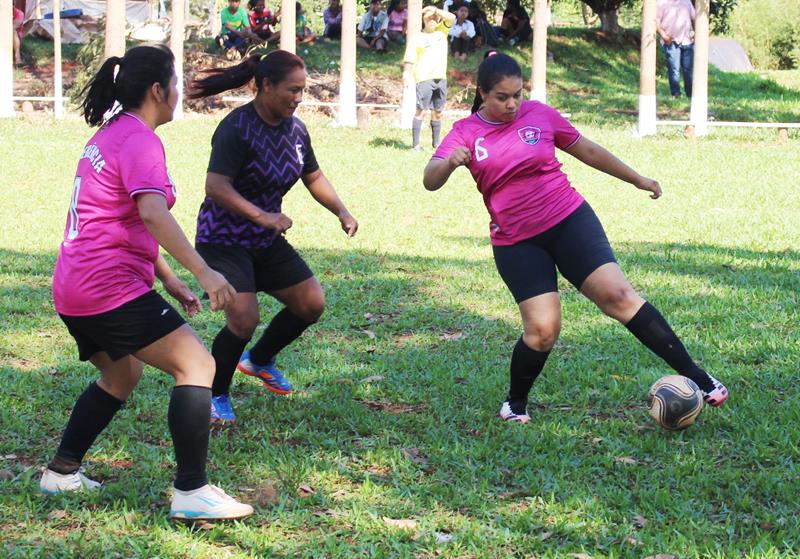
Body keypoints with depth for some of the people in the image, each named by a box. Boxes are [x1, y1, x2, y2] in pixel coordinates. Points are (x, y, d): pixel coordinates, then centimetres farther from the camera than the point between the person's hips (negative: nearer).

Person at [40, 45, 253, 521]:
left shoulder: (109, 135, 19)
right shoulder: (140, 139, -12)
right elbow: (152, 214, -27)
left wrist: (168, 278, 25)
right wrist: (203, 271, -33)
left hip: (74, 292, 11)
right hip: (112, 288, -11)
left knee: (122, 376, 29)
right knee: (197, 365, -12)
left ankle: (61, 472, 31)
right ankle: (192, 491, -18)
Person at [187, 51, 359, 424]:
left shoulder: (295, 130, 3)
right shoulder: (237, 128, -21)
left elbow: (313, 177, 19)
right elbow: (216, 187, -30)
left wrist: (342, 212, 4)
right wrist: (261, 216, -39)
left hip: (266, 240, 8)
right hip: (223, 240, -8)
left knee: (312, 304, 6)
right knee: (244, 318, -20)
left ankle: (259, 359, 31)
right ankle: (215, 396, 3)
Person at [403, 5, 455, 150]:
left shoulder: (442, 31, 13)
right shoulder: (418, 38, 2)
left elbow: (452, 18, -2)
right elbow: (409, 60, -3)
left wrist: (435, 10, -9)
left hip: (441, 78, 4)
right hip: (424, 79, -4)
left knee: (437, 112, 10)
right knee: (421, 111, -8)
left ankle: (436, 143, 18)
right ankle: (415, 143, -9)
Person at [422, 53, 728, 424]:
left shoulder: (539, 115, 2)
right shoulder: (466, 133, -1)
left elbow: (588, 151, 14)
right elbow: (431, 181, -14)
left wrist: (637, 179, 21)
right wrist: (450, 162, -37)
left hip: (570, 220, 1)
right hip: (516, 244, -1)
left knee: (618, 295, -12)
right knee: (541, 330, -13)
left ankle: (693, 375, -7)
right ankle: (515, 404, 15)